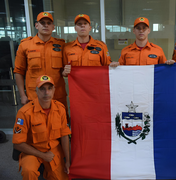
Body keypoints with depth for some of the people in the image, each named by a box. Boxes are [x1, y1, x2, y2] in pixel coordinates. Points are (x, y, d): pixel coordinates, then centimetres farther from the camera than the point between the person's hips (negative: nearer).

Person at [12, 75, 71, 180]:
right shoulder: (25, 112, -23)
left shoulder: (60, 108, -9)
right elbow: (18, 144, -19)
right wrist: (43, 155, -14)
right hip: (32, 150, -4)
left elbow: (64, 136, -1)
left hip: (53, 149, 4)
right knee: (29, 170, -33)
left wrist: (67, 161, 0)